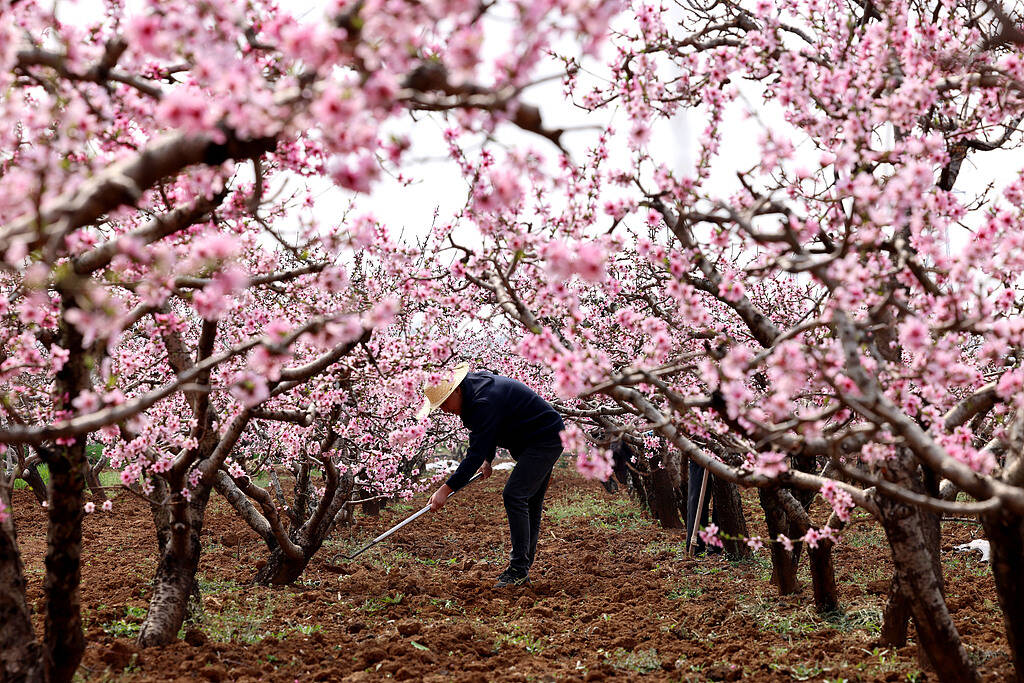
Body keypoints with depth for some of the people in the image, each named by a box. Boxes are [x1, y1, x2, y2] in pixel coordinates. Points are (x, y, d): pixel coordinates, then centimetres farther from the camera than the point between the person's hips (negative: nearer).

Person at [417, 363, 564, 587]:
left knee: (514, 496, -16)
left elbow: (476, 453, -29)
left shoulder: (485, 402, -28)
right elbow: (489, 432, 21)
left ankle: (519, 569, -14)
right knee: (530, 503, 10)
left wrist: (447, 489, -28)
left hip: (545, 440, -11)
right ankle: (523, 569, 14)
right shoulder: (476, 383, 4)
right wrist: (487, 459, 10)